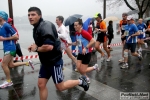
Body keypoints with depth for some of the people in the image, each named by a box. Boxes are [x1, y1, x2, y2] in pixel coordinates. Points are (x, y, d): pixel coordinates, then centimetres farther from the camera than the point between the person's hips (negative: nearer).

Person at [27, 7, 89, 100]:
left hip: (54, 61, -9)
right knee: (41, 85, 11)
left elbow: (49, 47, -34)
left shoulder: (45, 26, -23)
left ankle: (81, 81, 25)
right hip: (45, 62, 9)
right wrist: (35, 45, 3)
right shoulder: (37, 27, 9)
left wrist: (36, 49, -16)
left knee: (60, 87, 5)